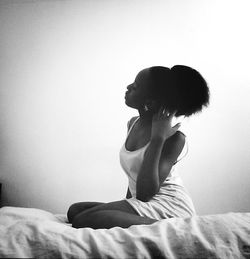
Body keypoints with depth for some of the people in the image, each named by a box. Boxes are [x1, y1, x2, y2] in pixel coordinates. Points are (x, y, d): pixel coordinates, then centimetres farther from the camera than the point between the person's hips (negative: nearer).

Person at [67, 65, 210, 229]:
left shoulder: (173, 138, -19)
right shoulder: (133, 124, 7)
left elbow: (145, 193, -26)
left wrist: (158, 137, -26)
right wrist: (125, 209, 17)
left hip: (168, 209, -9)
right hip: (138, 204, 9)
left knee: (83, 220, -19)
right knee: (75, 210, 3)